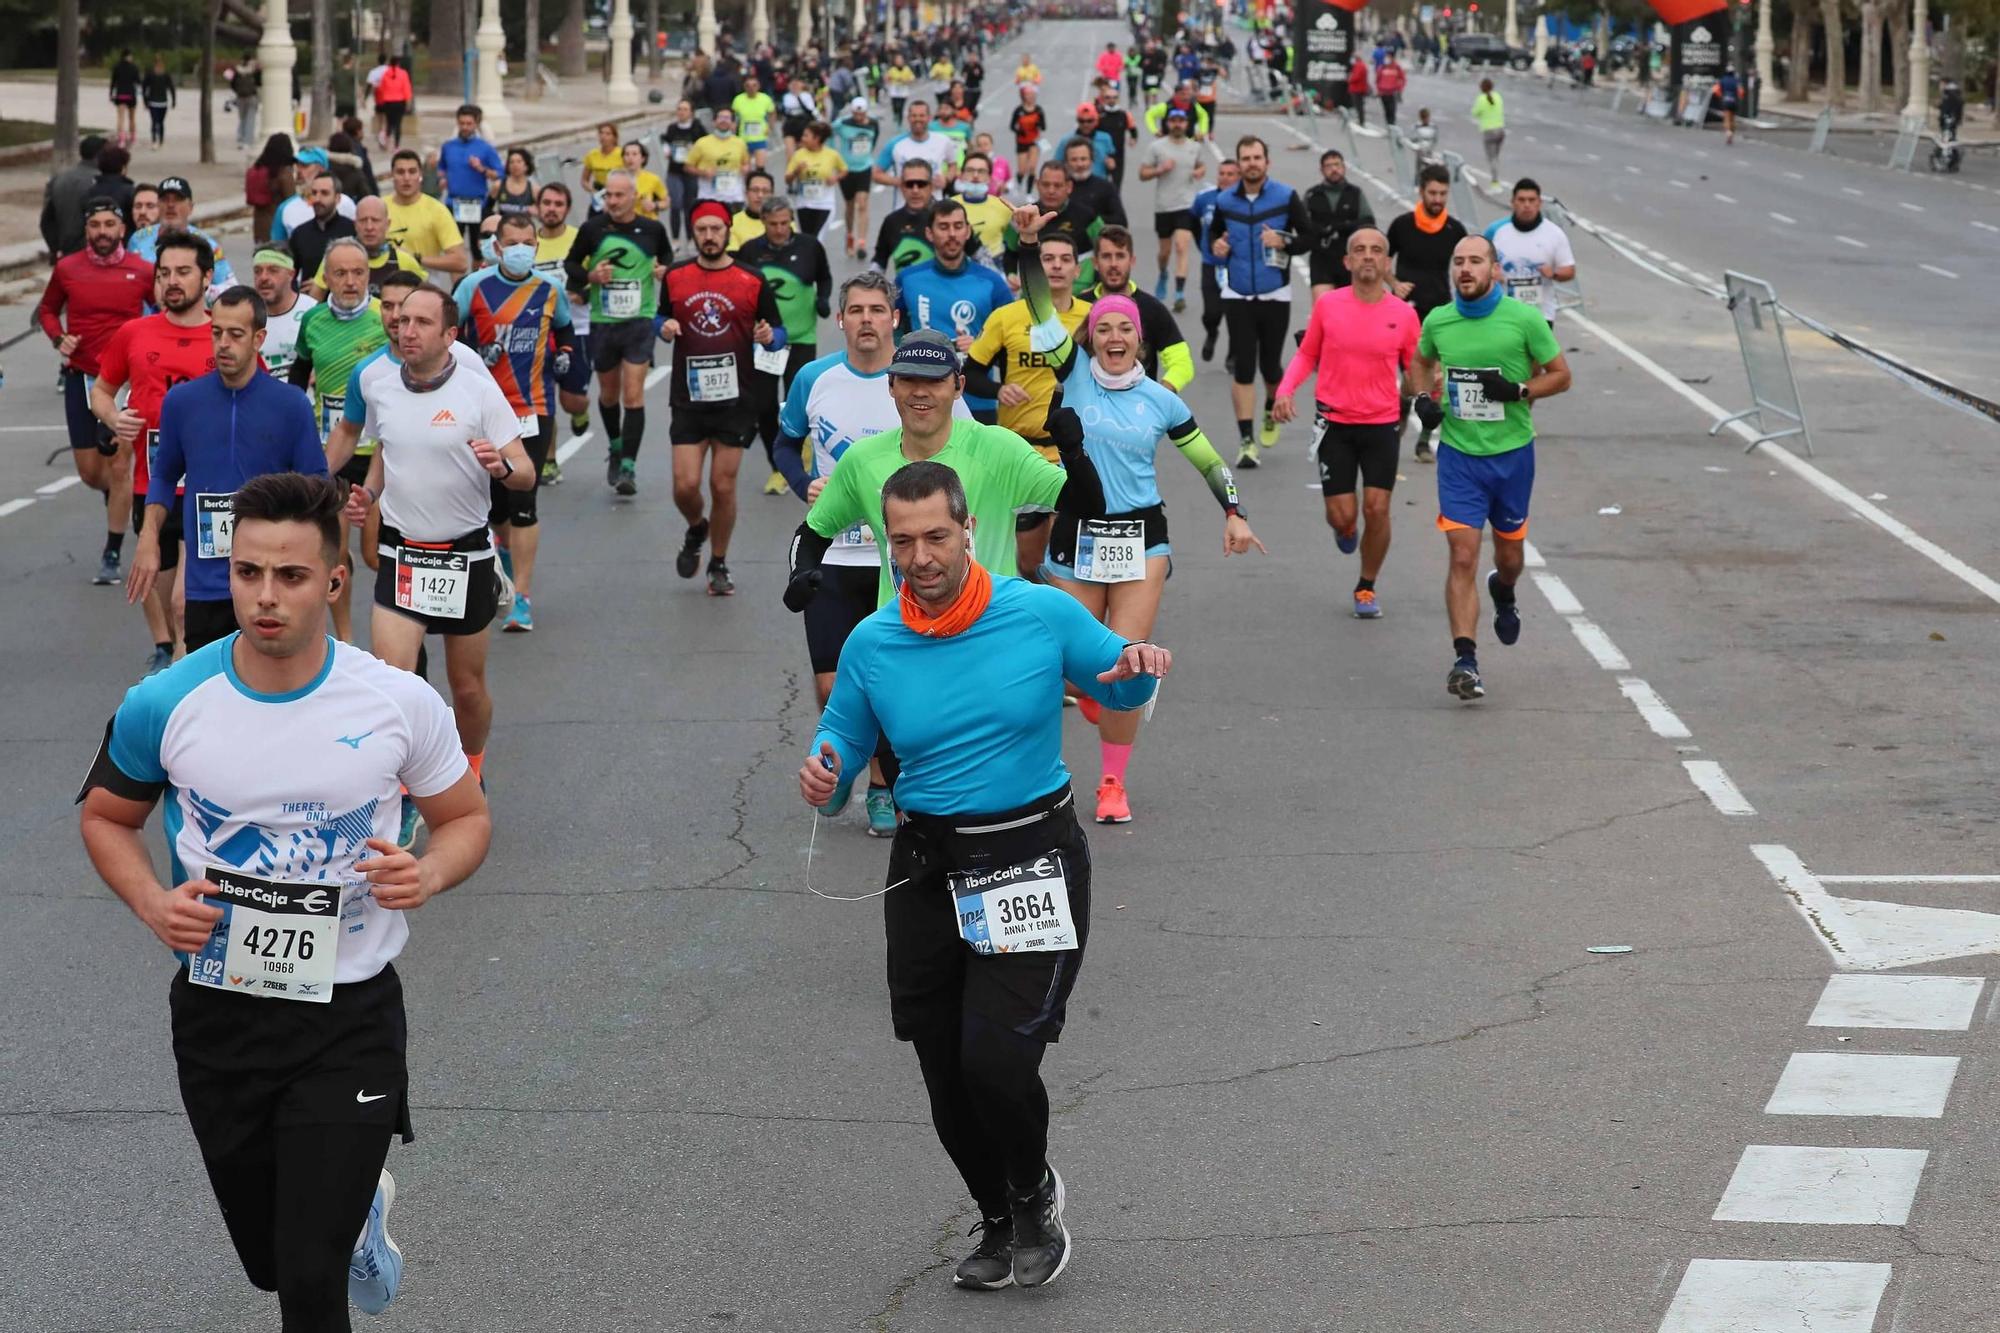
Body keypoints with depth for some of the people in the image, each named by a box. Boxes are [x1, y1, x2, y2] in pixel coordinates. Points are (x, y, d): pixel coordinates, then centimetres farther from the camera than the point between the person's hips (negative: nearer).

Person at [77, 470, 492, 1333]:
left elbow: (467, 817, 5)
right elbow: (106, 816, 9)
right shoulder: (163, 705, -9)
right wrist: (151, 903, -11)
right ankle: (360, 1210, 52)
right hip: (216, 1014, 2)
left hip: (349, 1016, -2)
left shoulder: (400, 703, -11)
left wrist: (429, 874, -17)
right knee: (269, 1262, 18)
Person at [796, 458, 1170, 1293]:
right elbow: (842, 738, 13)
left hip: (1033, 862, -3)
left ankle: (1035, 1193, 15)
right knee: (948, 1083, 7)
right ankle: (1000, 1225, 34)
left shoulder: (1044, 615, -5)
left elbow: (1118, 685, 10)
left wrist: (1139, 668, -14)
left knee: (996, 1060, -17)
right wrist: (822, 770, -10)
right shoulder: (871, 644, 0)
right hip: (926, 871, 3)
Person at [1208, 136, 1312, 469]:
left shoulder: (1286, 197, -3)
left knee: (1270, 364, 5)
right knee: (1242, 368, -5)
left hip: (1275, 295, -1)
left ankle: (1272, 411, 39)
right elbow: (1214, 232, 19)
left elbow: (1308, 237, 0)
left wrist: (1284, 243, -18)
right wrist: (1215, 246, -3)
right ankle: (1246, 439, -3)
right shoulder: (1225, 201, 3)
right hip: (1237, 295, 1)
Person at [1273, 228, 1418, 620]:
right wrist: (1286, 389, -7)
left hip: (1383, 425, 0)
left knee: (1377, 510, -7)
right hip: (1335, 424, 0)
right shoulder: (1327, 304, -2)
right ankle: (1344, 530, 37)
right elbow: (1307, 355, 10)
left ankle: (1366, 588, 16)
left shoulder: (1404, 314, -1)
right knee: (1342, 516, -3)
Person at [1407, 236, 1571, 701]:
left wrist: (1519, 391, -17)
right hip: (1458, 453, 0)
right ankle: (1465, 661, -14)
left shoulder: (1524, 319, -9)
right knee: (1463, 557, -11)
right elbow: (1421, 362, 20)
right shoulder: (1437, 321, -1)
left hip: (1512, 452, 0)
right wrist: (1423, 397, 0)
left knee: (1508, 554, 15)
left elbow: (1561, 374, -1)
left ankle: (1503, 594, 53)